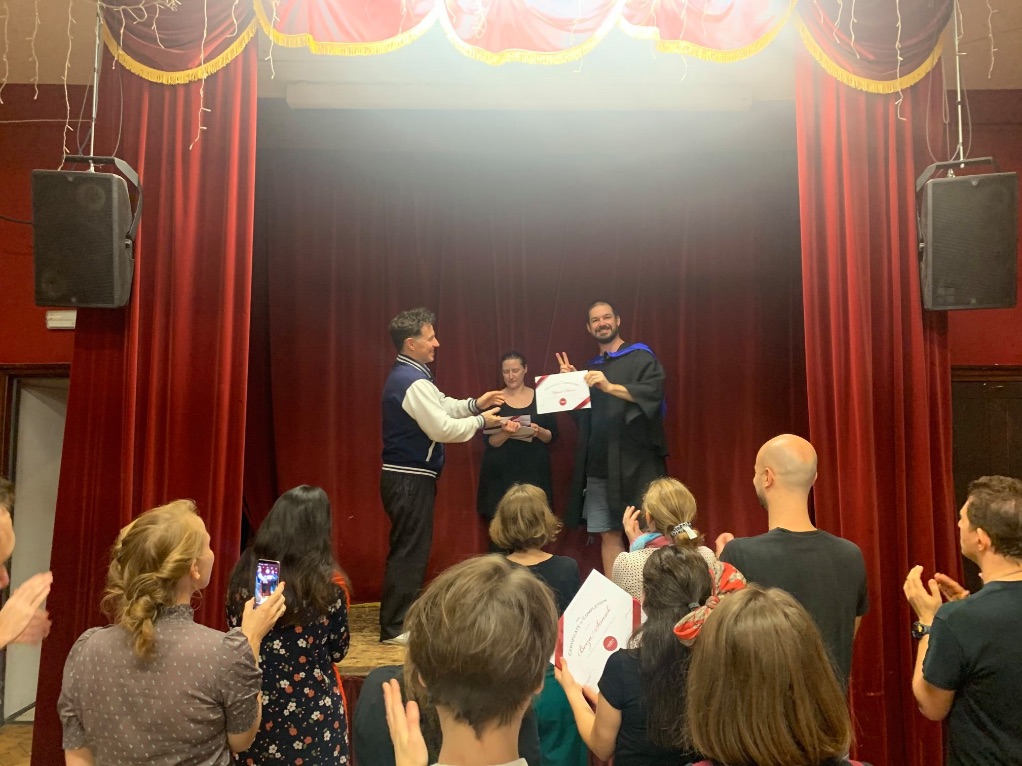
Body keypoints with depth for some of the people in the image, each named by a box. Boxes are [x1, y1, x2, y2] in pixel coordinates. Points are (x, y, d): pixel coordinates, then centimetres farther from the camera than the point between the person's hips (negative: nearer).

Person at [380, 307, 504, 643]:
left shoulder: (407, 375, 13)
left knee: (412, 549, 18)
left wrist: (475, 404, 10)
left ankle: (403, 617, 30)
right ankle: (394, 627, 10)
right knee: (409, 551, -1)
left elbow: (440, 407, 21)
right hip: (410, 479, -11)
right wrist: (480, 421, -9)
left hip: (408, 476, 11)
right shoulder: (413, 382, -21)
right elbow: (442, 428, -22)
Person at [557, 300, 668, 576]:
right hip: (599, 464, 5)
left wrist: (610, 386, -27)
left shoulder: (640, 356, 2)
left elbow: (654, 391, -16)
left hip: (634, 461, -5)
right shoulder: (592, 367, 20)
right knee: (608, 535, 5)